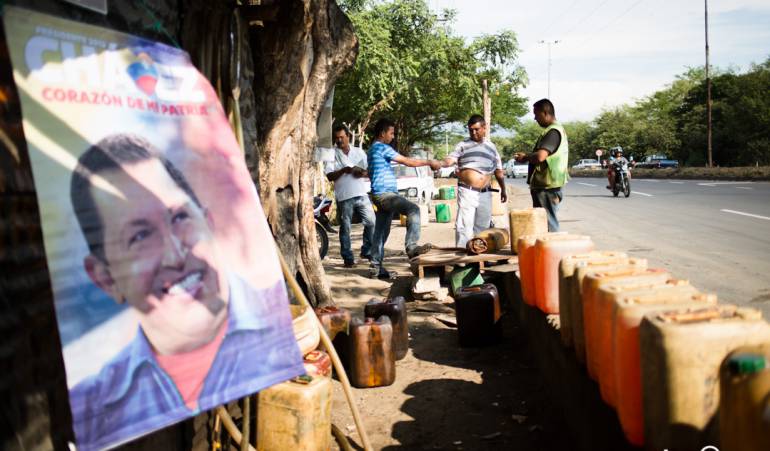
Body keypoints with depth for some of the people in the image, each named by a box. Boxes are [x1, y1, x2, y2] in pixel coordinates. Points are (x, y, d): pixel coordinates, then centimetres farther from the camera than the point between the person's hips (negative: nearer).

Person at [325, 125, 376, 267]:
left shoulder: (359, 152, 13)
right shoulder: (332, 154, 4)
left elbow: (369, 171, 13)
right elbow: (329, 176, -4)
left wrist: (362, 172, -9)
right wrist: (343, 170, -19)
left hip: (361, 194, 3)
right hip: (344, 196, -3)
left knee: (371, 222, 1)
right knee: (345, 228, 2)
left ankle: (367, 251, 17)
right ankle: (348, 258, 8)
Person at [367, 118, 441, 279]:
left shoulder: (372, 149, 23)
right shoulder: (382, 147, -9)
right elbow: (407, 161, -11)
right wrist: (429, 162, -2)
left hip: (379, 195, 11)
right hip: (385, 194, -11)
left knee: (381, 232, 11)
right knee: (413, 209, -26)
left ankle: (375, 266, 13)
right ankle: (412, 246, -35)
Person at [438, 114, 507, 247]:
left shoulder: (491, 147, 16)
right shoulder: (463, 145, 5)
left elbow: (498, 171, 20)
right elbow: (450, 159, -10)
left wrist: (503, 190, 19)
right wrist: (440, 163, -31)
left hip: (485, 193, 4)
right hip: (467, 191, -4)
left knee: (482, 226, 11)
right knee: (464, 225, -10)